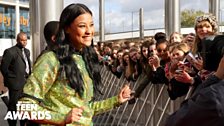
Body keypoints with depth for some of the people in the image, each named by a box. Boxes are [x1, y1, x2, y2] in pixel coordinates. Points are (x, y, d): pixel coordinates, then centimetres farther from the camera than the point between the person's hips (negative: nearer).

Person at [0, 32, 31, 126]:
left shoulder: (27, 51, 12)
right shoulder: (10, 52, -12)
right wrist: (11, 79, -9)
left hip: (26, 83, 8)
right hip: (16, 83, -8)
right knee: (13, 105, 3)